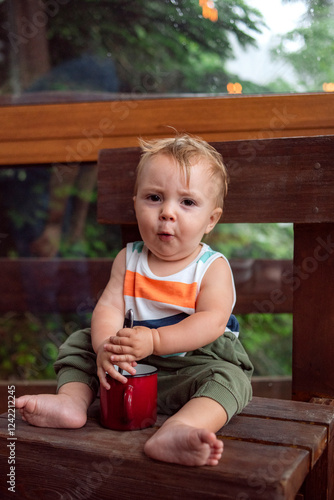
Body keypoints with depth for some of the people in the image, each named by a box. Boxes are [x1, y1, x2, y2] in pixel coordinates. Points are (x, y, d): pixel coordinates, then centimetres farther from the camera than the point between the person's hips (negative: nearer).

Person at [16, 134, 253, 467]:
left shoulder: (213, 266, -11)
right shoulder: (129, 259, 1)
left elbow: (212, 321, -23)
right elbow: (109, 307, -9)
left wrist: (154, 340, -35)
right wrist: (106, 346, -31)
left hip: (195, 361, -3)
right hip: (131, 364, 4)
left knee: (228, 377, -32)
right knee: (80, 344, 2)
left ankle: (175, 431, -55)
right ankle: (72, 400, -12)